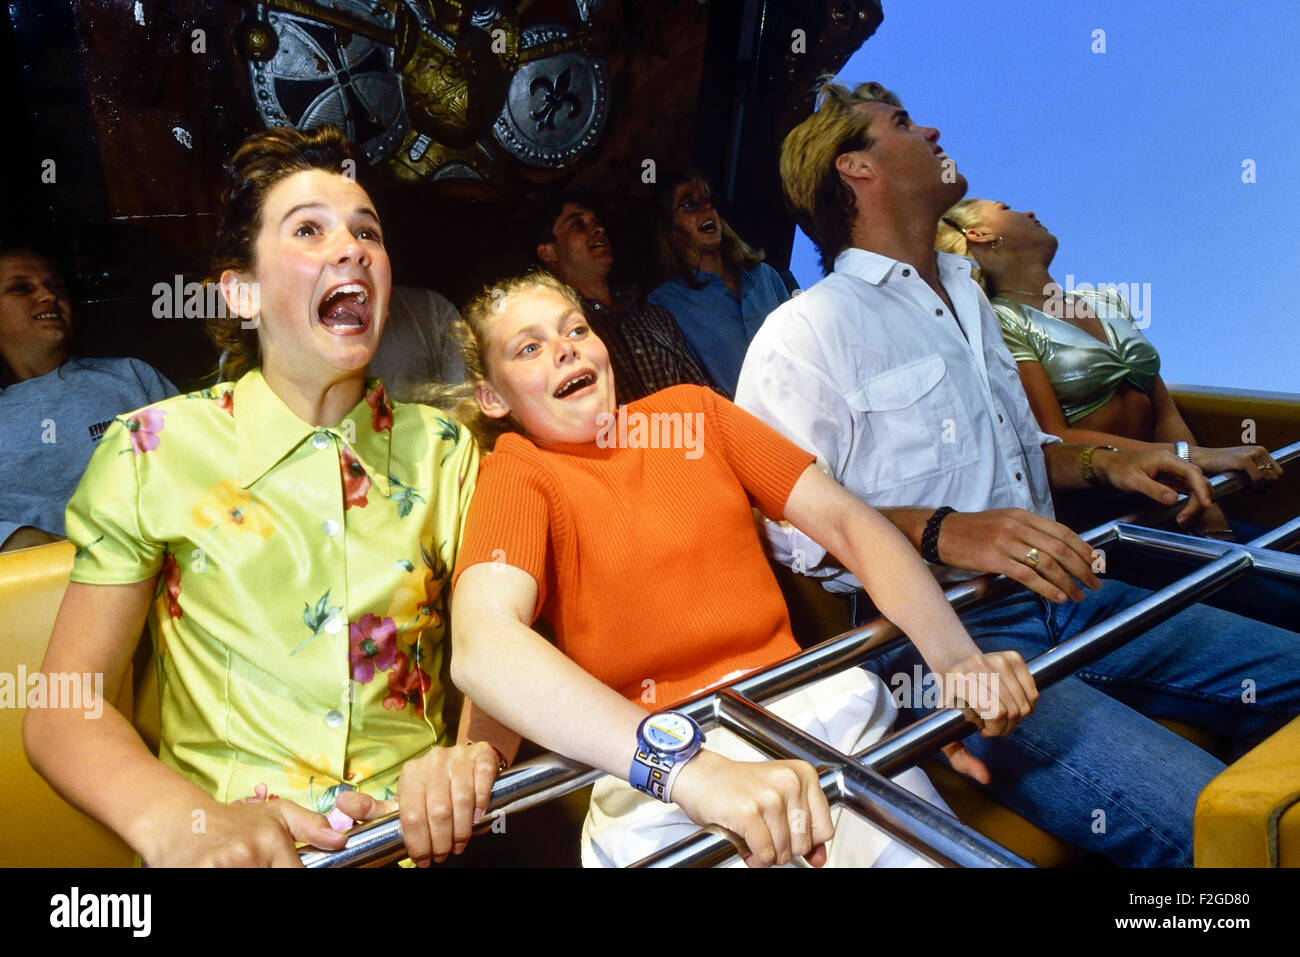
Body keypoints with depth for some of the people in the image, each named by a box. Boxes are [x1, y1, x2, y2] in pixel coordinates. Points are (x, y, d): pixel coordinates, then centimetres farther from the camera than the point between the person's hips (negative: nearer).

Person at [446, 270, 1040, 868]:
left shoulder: (692, 410, 14)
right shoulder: (518, 470, 1)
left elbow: (842, 517, 7)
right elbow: (481, 645, -19)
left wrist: (956, 658, -10)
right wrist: (691, 770, -32)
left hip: (813, 705, 3)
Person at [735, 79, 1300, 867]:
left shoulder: (968, 299, 23)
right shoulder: (805, 334, -8)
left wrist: (1101, 464, 13)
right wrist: (944, 533, -28)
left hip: (1060, 595, 9)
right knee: (1208, 824, -24)